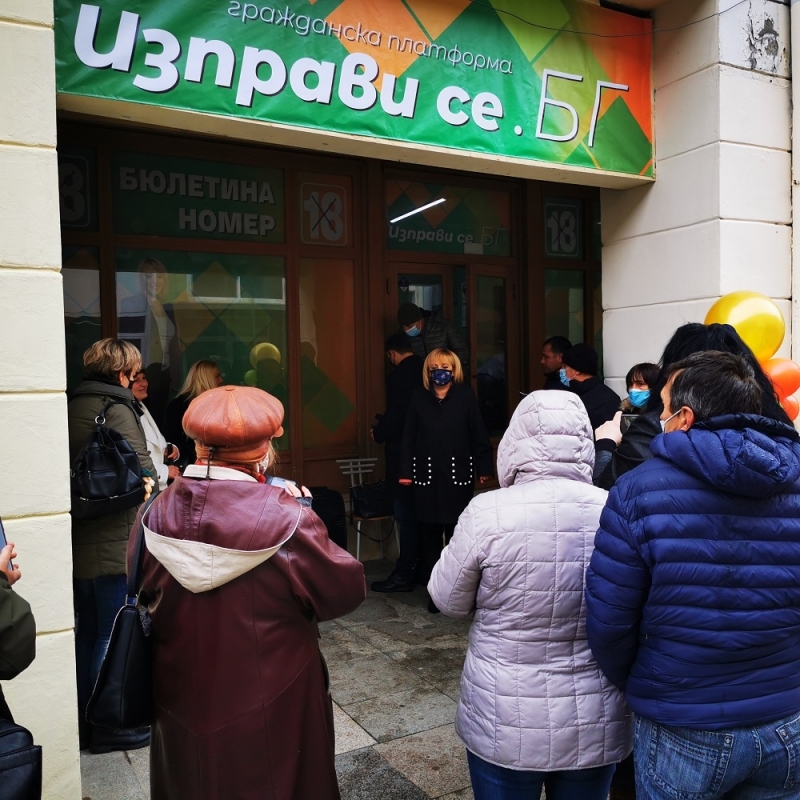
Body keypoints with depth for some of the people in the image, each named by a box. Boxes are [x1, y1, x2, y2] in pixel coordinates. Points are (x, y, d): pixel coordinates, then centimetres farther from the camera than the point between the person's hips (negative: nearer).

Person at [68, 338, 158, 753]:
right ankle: (110, 726, 15)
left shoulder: (72, 408, 10)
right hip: (117, 544, -9)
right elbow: (144, 474, -19)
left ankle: (85, 722, 31)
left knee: (88, 633, 18)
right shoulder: (116, 410, -15)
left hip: (79, 544, 9)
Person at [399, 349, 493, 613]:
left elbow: (478, 435, 1)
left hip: (458, 475, -1)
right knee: (430, 536, 5)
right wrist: (406, 471, 1)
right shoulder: (418, 398, 5)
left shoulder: (465, 396, 0)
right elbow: (409, 437, 5)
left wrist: (484, 467, 0)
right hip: (427, 477, 2)